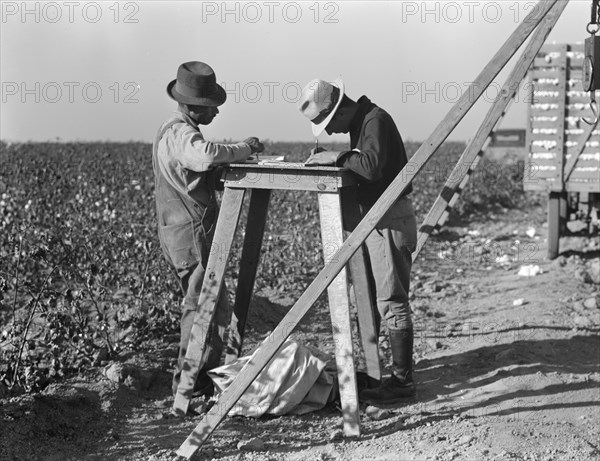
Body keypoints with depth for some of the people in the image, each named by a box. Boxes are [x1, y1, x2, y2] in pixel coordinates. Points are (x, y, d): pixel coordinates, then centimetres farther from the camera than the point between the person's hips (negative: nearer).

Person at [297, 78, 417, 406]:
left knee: (391, 300, -8)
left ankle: (402, 379, -3)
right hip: (373, 218, 11)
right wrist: (328, 158, 3)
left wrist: (338, 157, -19)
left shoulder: (376, 120, -16)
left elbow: (372, 166, -30)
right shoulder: (359, 123, 15)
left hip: (391, 219, -10)